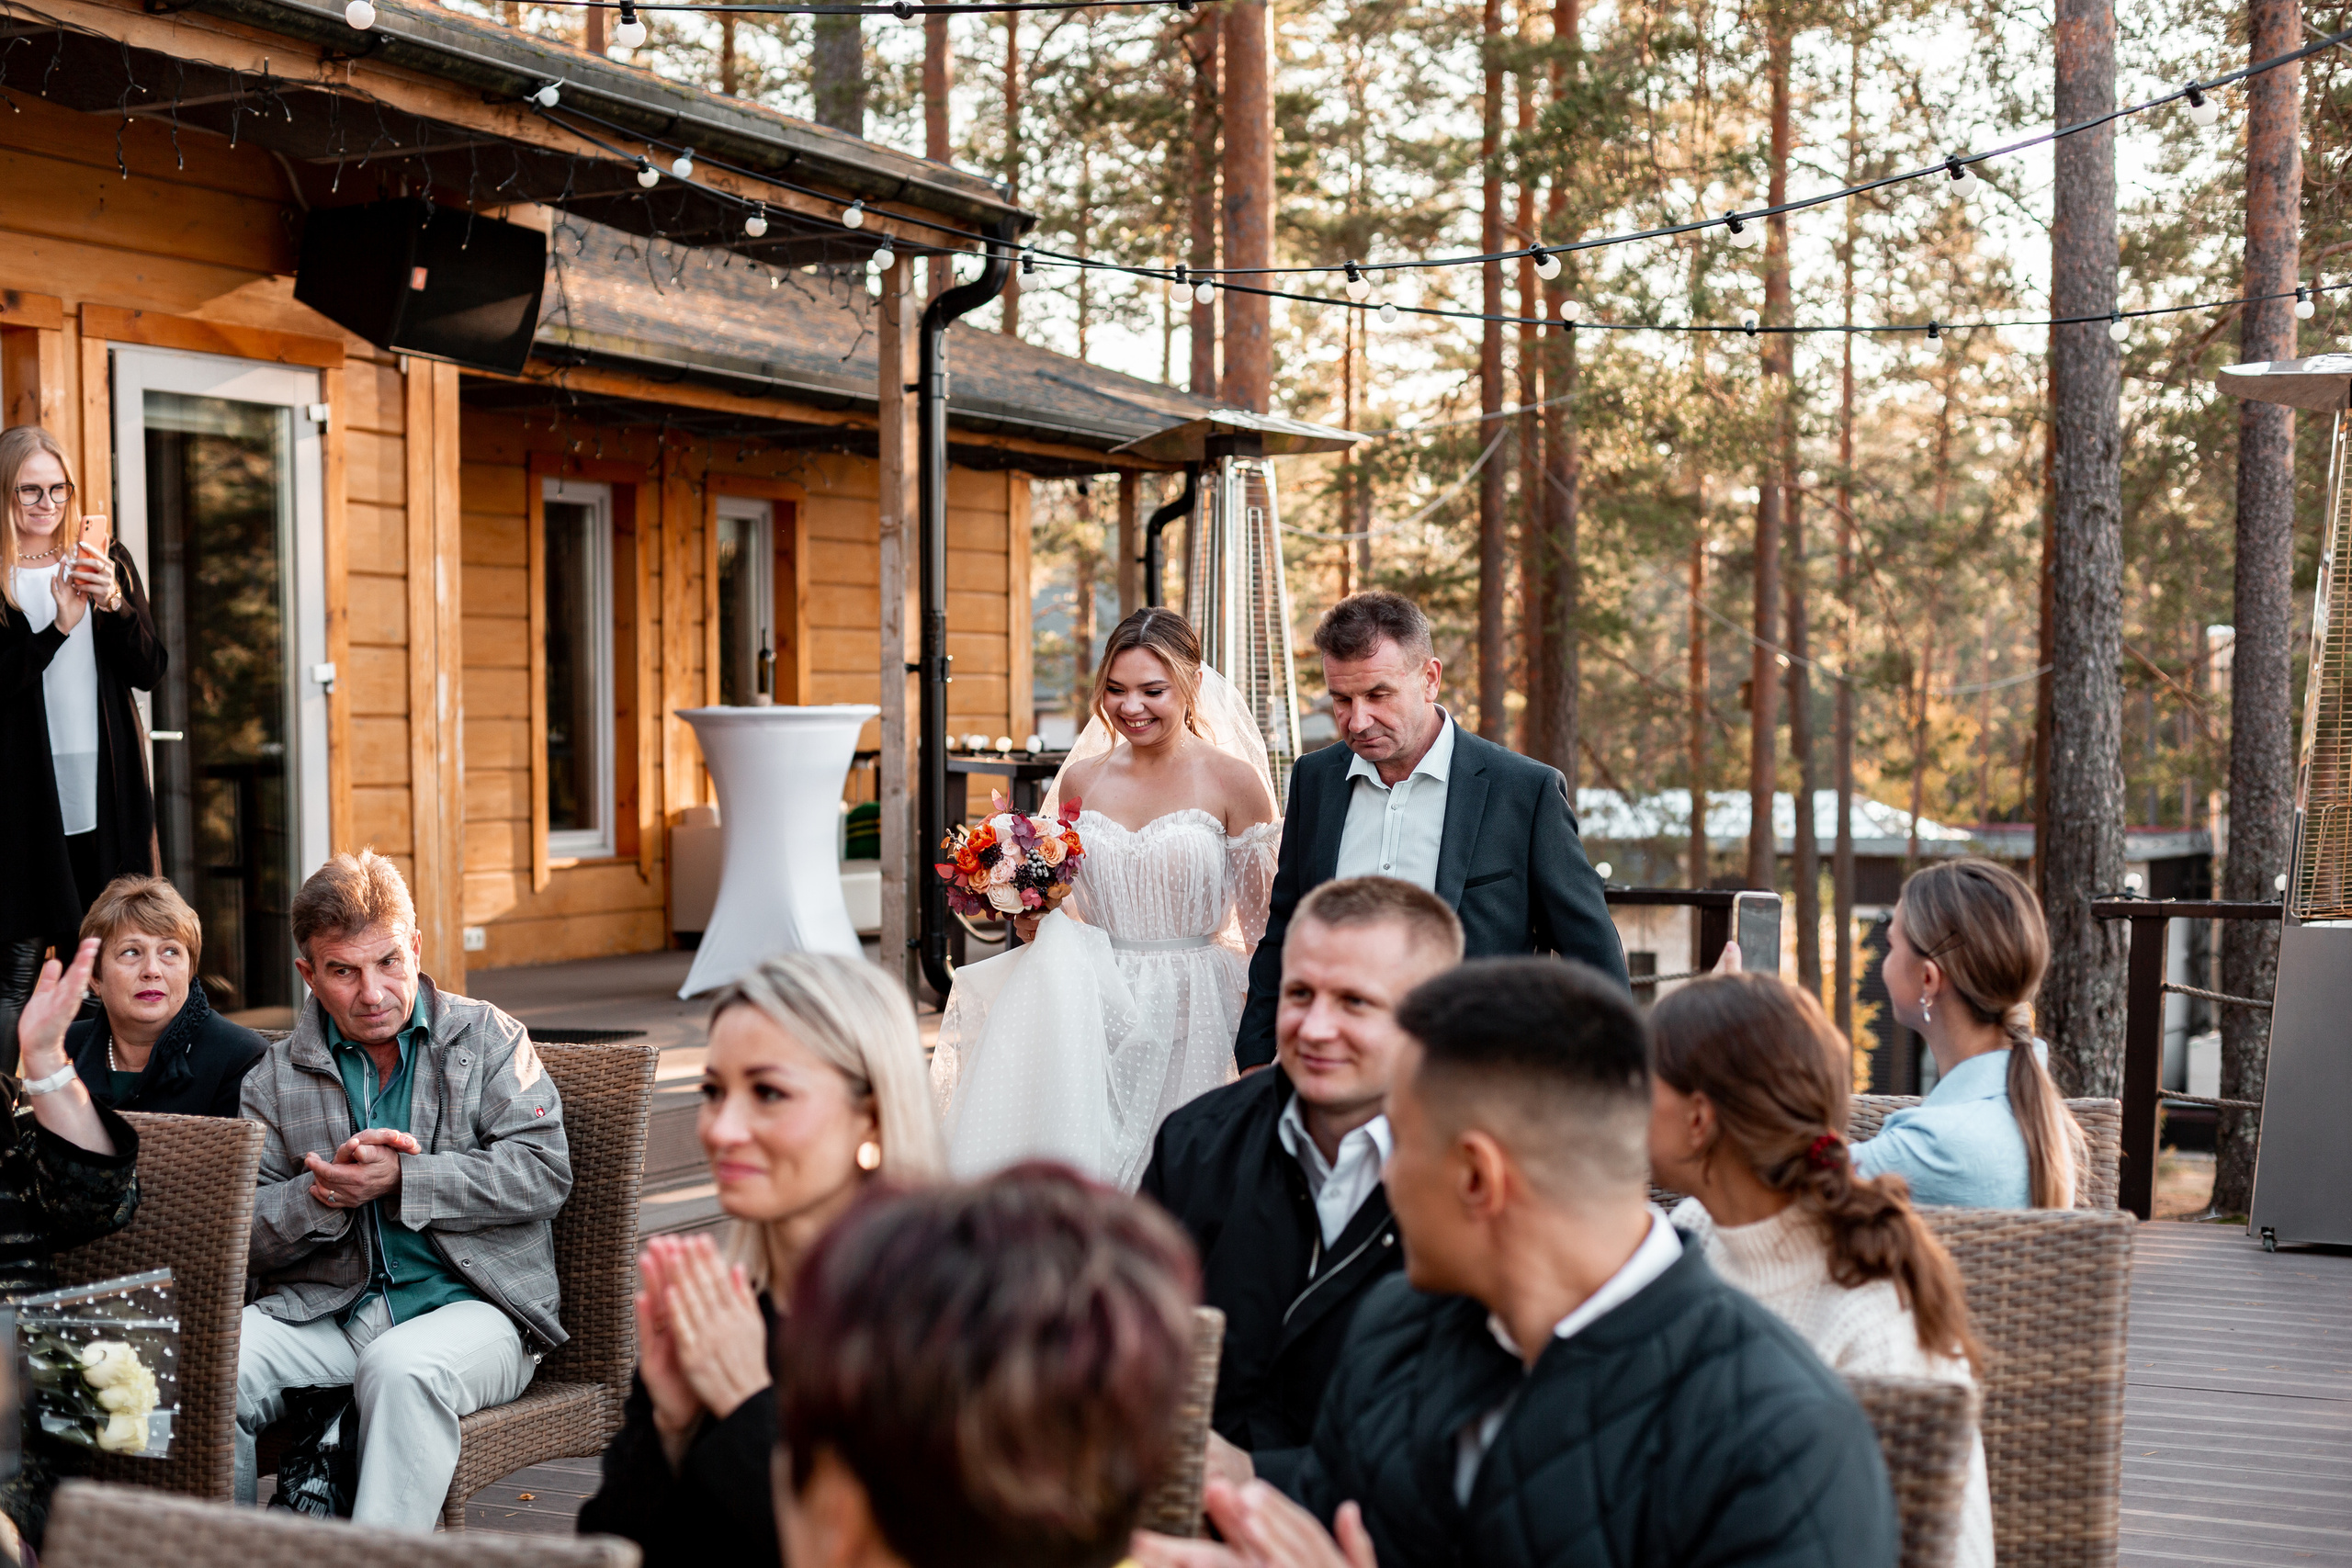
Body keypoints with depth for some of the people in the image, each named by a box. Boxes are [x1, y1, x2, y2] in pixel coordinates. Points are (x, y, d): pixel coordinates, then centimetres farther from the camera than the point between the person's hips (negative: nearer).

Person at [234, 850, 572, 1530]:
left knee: (402, 1369, -37)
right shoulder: (275, 1078, 14)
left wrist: (399, 1181, -13)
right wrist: (323, 1196, -13)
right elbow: (241, 1233, 8)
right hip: (324, 1309, 3)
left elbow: (542, 1173, -5)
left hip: (470, 1302, -3)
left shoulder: (486, 1038, 8)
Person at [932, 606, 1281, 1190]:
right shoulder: (1081, 780, 9)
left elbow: (1262, 922, -2)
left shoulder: (1231, 781, -3)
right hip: (1094, 1007, 3)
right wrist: (1033, 915, -2)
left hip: (1187, 1013, -3)